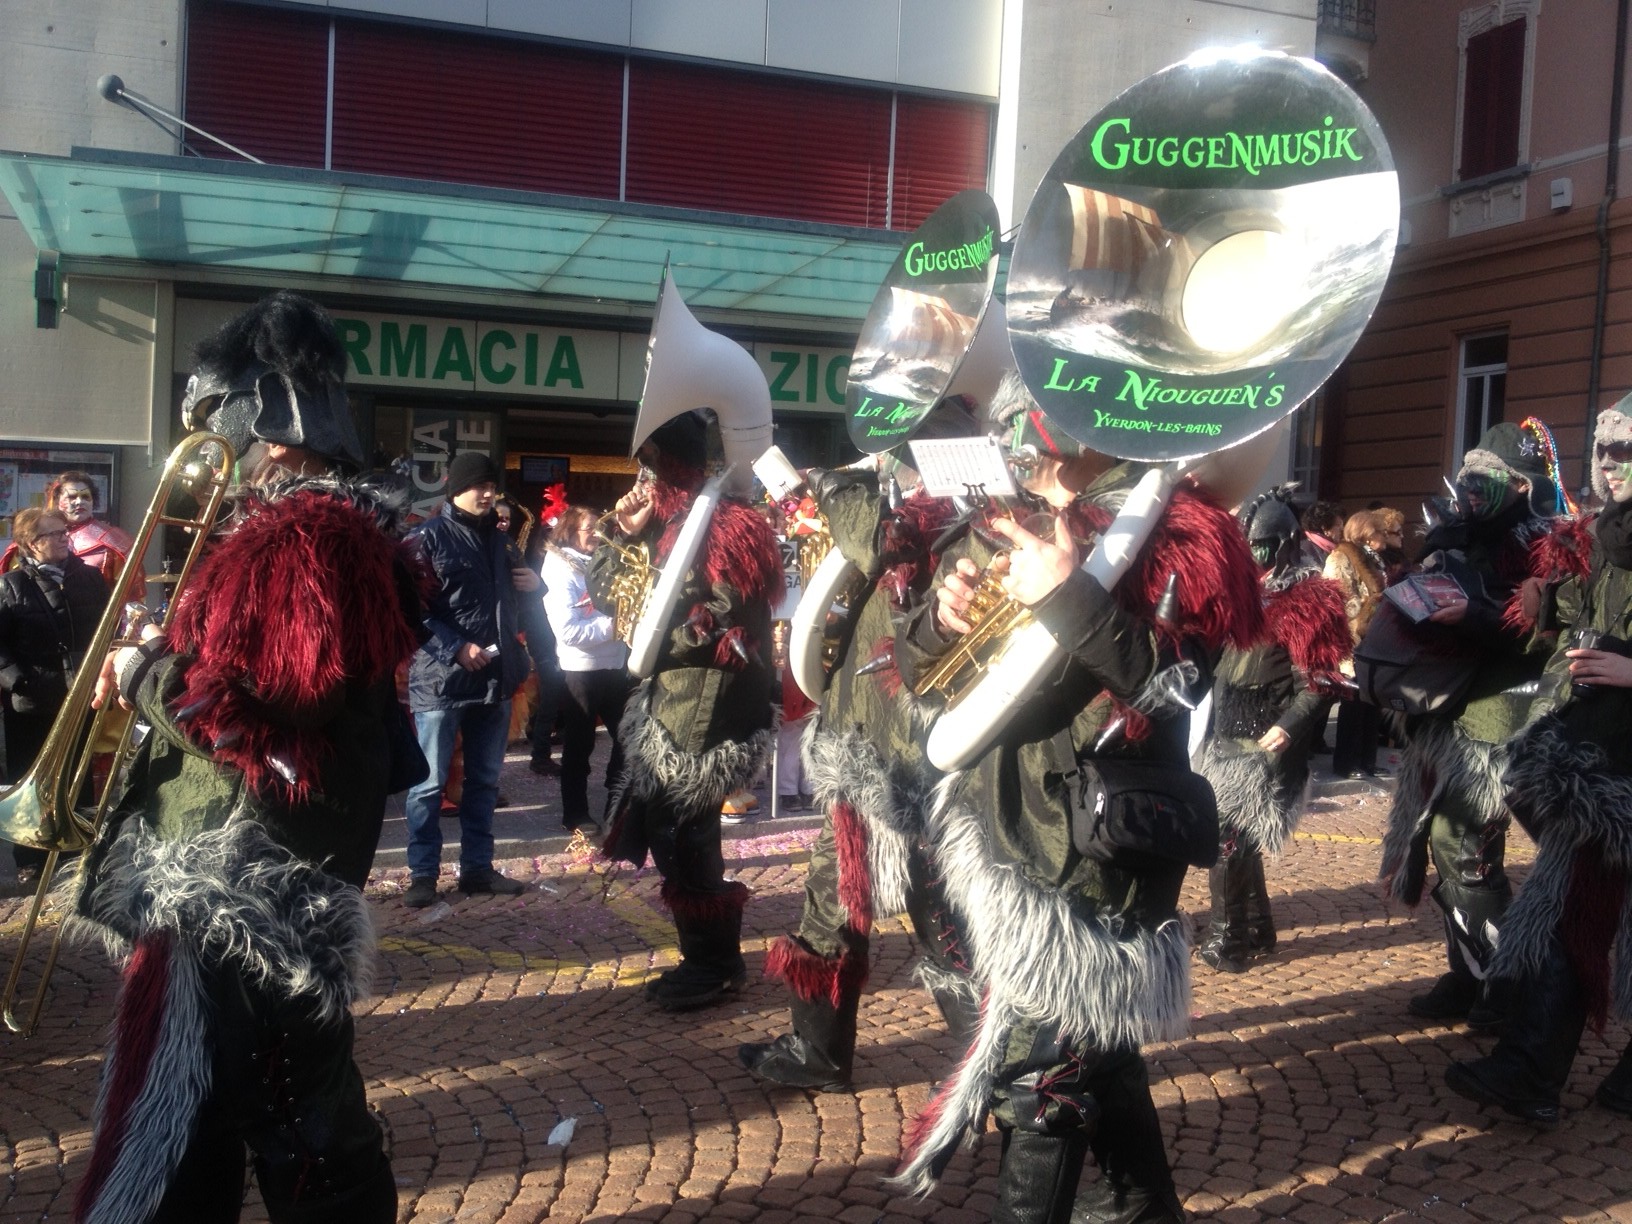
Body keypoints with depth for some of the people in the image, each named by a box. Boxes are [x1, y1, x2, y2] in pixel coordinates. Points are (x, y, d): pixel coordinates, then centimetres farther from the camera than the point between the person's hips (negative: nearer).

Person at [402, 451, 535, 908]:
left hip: (494, 678, 6)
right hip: (440, 678, -6)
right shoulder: (428, 537, -4)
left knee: (484, 780, 12)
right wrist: (455, 648, -19)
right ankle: (422, 874, 8)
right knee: (430, 782, -1)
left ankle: (477, 867, 21)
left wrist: (533, 582, 5)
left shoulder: (497, 537, 15)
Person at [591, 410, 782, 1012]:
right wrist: (623, 532, -2)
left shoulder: (726, 521, -13)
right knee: (665, 827, 13)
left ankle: (715, 966, 10)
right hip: (670, 696, 9)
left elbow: (722, 620, -19)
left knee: (683, 832, -4)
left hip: (707, 702, -9)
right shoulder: (663, 518, 13)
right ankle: (708, 957, 25)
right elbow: (602, 592, 13)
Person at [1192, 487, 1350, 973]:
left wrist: (1288, 727, -25)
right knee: (1233, 833, 14)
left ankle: (1228, 938, 6)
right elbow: (1221, 663, 22)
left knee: (1224, 837, -7)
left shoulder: (1308, 602, -11)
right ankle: (1256, 926, 28)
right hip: (1226, 738, 8)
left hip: (1262, 746, -8)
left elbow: (1319, 682, -16)